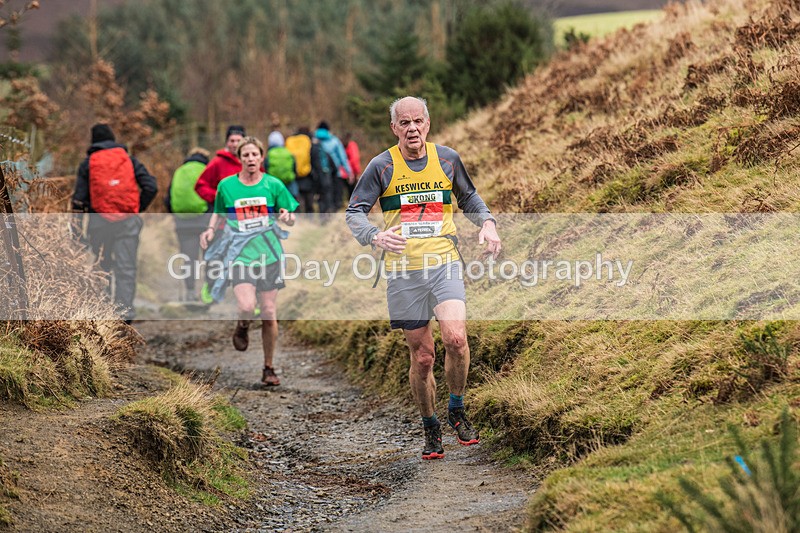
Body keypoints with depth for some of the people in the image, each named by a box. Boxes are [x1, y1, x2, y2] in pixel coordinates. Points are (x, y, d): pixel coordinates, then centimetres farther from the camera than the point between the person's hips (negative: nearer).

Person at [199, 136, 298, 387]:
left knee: (269, 314, 1)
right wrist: (211, 229, -2)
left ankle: (269, 368, 16)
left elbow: (292, 219, 8)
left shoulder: (273, 185, 1)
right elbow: (219, 214, 17)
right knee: (246, 306, -22)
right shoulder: (227, 186, 2)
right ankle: (242, 328, 16)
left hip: (269, 254, 1)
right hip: (239, 254, -1)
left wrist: (287, 217, -15)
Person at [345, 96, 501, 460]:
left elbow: (468, 197, 24)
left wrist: (487, 222, 5)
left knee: (455, 337, -22)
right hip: (404, 270, 0)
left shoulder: (447, 159, 7)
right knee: (422, 355, 3)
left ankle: (457, 409, 3)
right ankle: (431, 429, 23)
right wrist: (376, 236, -20)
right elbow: (355, 212, 0)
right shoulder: (381, 166, 0)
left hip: (445, 264, 1)